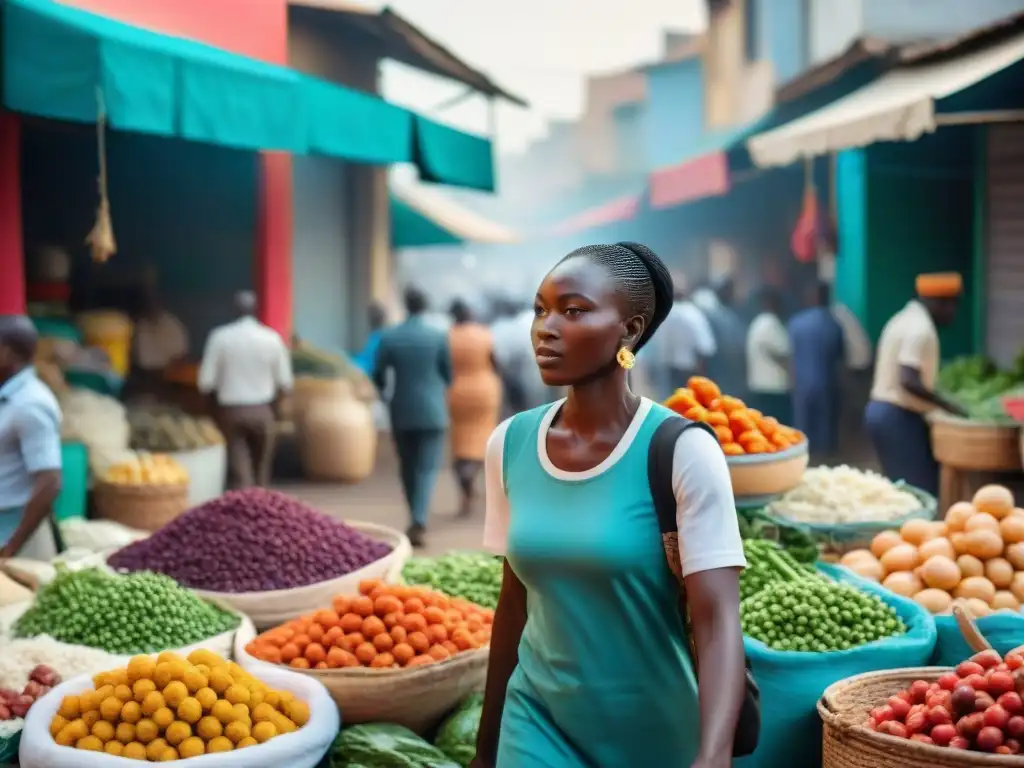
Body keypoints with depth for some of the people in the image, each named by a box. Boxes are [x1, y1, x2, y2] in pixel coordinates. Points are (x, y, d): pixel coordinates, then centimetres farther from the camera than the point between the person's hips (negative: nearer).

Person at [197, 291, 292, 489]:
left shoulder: (220, 337, -7)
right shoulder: (272, 338, -5)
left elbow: (205, 383, -7)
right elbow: (285, 384, -3)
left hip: (231, 411, -1)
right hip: (262, 411, 1)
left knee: (240, 472, 1)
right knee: (261, 471, 15)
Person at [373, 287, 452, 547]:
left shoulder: (388, 337, -4)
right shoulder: (439, 337, -7)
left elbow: (378, 376, 0)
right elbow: (449, 374, 2)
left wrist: (385, 394, 21)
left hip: (402, 411, 2)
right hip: (432, 411, -2)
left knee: (408, 467, 16)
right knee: (428, 468, -2)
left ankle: (417, 519, 26)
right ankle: (418, 521, -18)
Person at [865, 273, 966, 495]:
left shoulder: (906, 319, 15)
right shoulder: (921, 328, -17)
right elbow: (909, 381, -25)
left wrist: (938, 404, 19)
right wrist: (946, 405, -17)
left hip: (882, 410, 10)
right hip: (898, 416, -10)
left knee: (903, 486, 12)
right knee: (920, 491, -7)